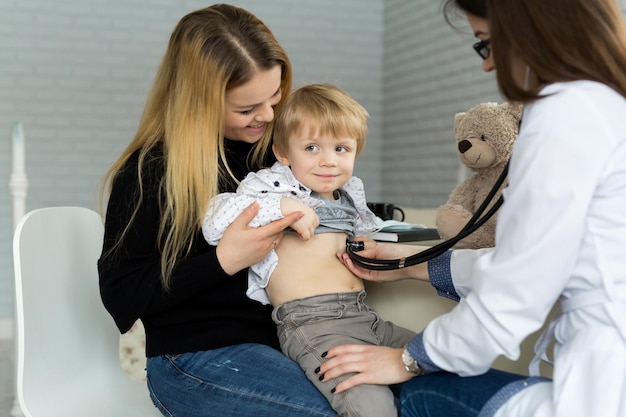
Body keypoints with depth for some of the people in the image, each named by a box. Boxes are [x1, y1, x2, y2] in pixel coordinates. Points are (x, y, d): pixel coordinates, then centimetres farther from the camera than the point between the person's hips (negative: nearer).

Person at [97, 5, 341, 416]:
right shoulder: (148, 172, -10)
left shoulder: (276, 144, 4)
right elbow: (121, 298, -10)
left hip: (282, 333, 6)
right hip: (196, 356, -5)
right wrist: (224, 260, -21)